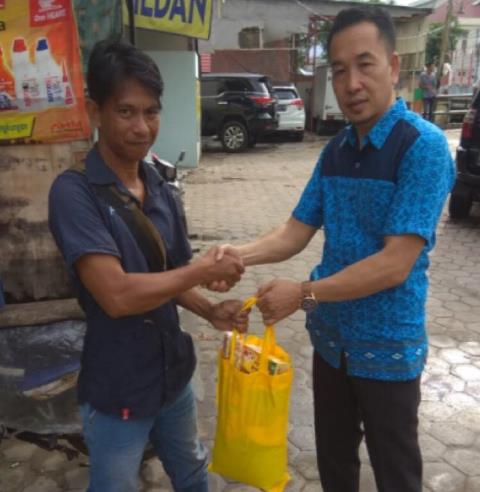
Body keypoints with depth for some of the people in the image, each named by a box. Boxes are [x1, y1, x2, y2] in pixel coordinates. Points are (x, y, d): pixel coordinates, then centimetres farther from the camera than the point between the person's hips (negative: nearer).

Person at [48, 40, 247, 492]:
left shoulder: (159, 190, -1)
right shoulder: (74, 192, -20)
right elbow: (117, 294, -29)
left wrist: (211, 312, -9)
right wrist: (206, 269, -20)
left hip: (173, 374, 6)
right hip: (116, 392, -6)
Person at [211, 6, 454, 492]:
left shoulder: (423, 146, -19)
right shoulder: (334, 150, 2)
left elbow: (395, 264, -24)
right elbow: (296, 231, 2)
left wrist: (305, 294, -23)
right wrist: (243, 254, -16)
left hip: (387, 347, -5)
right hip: (332, 337, 6)